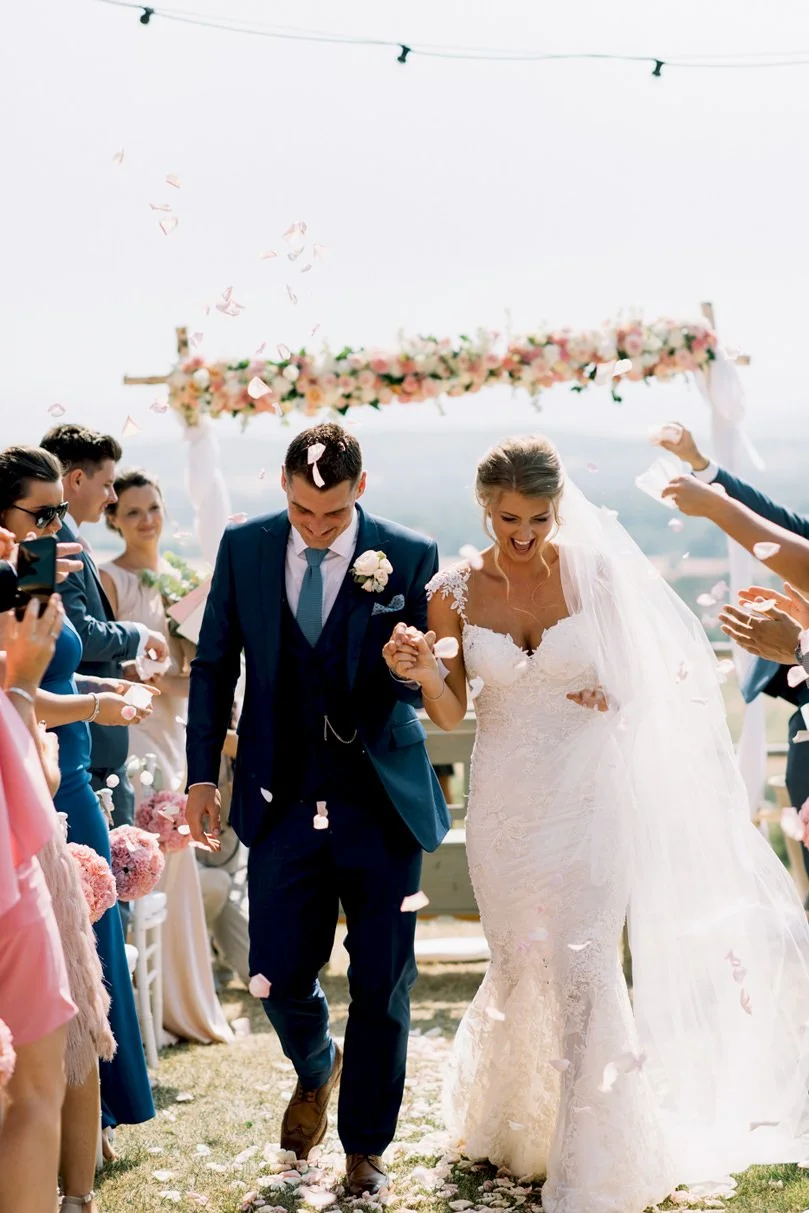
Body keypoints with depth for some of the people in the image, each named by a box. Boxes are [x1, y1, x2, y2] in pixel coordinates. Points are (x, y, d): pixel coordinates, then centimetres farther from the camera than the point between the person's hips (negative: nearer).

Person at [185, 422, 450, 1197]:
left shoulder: (408, 557, -5)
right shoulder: (244, 548, 2)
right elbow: (214, 665, 9)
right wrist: (203, 775, 6)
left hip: (381, 804, -1)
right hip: (282, 804, 2)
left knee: (381, 988, 5)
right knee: (278, 978, 2)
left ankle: (366, 1147, 25)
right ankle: (315, 1070, 38)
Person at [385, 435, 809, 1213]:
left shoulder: (595, 573, -5)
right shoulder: (455, 593, -2)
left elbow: (639, 673, 5)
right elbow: (452, 714, 1)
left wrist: (614, 697, -17)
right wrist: (423, 673, -20)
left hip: (586, 798, -2)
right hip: (507, 805, 2)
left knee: (580, 967, -7)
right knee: (524, 966, 12)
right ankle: (506, 1121, 40)